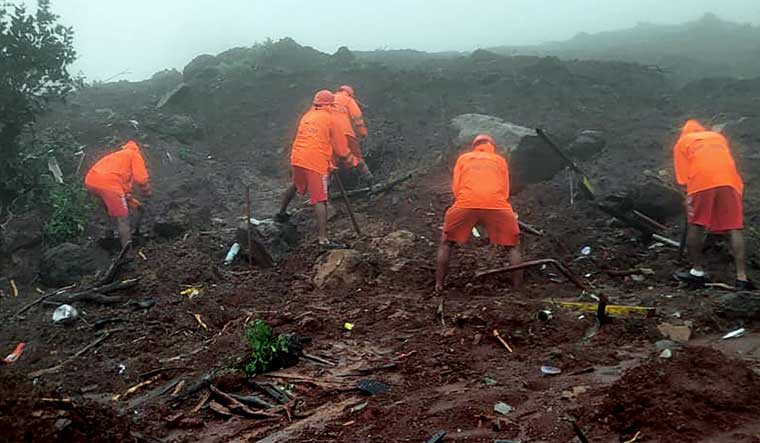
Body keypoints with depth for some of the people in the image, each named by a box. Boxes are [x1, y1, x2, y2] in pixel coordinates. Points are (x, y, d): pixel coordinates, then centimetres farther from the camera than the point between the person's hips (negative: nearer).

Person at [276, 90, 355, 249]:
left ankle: (282, 212, 48)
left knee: (295, 185, 33)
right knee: (319, 200, -8)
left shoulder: (306, 116, 17)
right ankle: (323, 239, -13)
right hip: (317, 163, -6)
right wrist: (349, 158, 20)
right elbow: (339, 147, 2)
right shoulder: (330, 119, 1)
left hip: (297, 158, 6)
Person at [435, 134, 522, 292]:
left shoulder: (463, 158, 28)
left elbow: (455, 188, 18)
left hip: (465, 203, 0)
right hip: (497, 205, 0)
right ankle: (517, 288, 15)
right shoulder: (500, 160, 28)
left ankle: (439, 285, 19)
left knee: (446, 243, 22)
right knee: (514, 246, 19)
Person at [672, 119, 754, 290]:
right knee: (734, 228, 2)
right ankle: (742, 277, -2)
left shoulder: (682, 142, 21)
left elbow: (683, 177, 10)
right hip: (729, 180, 3)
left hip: (701, 181, -2)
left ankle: (697, 272, 15)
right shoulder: (719, 137, 32)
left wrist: (689, 198, 11)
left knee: (695, 226, 9)